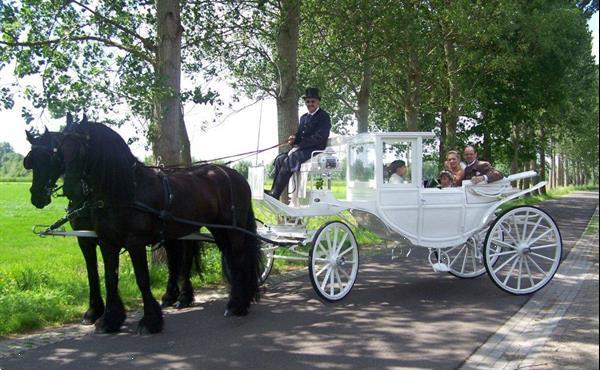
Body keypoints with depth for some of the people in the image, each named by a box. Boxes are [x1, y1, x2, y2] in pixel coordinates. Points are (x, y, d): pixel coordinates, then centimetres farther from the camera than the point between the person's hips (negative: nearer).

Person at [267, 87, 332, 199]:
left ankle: (275, 195, -25)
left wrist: (299, 146, -18)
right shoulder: (303, 117, 21)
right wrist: (294, 139, -5)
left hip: (315, 150, -8)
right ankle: (273, 191, -17)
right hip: (302, 150, 8)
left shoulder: (324, 116, -5)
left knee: (288, 161, -27)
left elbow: (319, 137, -17)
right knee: (280, 159, -12)